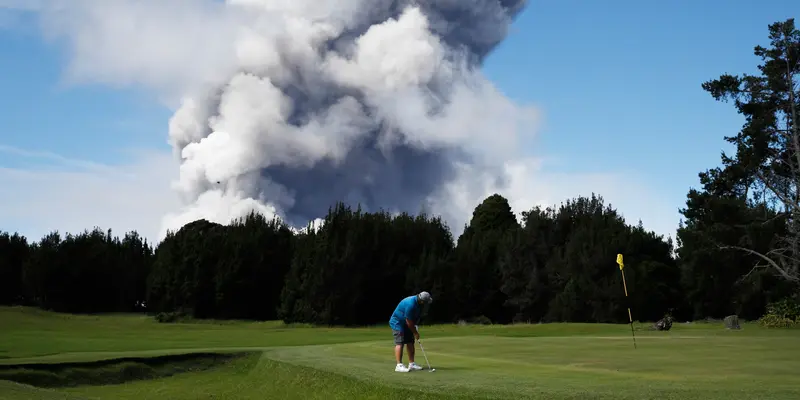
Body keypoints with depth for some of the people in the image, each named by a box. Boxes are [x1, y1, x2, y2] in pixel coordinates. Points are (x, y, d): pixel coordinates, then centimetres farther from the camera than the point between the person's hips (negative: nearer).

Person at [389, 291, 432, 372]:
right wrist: (415, 333, -14)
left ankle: (411, 364, 9)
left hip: (406, 324, 9)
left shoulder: (418, 302, -5)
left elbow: (415, 318, 10)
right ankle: (399, 365, -20)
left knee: (410, 342, 6)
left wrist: (415, 330, 5)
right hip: (397, 322, -9)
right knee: (400, 343, -16)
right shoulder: (410, 304, -33)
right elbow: (408, 321, -25)